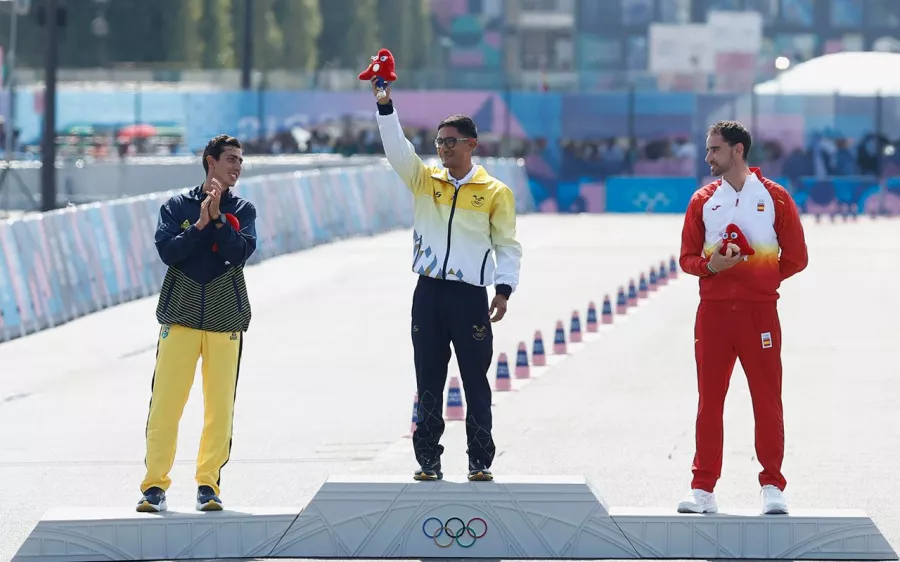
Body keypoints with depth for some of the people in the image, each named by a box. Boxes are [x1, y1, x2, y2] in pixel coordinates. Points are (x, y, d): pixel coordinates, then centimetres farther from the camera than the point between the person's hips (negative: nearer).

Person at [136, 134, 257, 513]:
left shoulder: (242, 211, 12)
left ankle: (209, 484, 5)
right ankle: (155, 484, -3)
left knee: (220, 405, -2)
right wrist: (200, 223, -12)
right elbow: (167, 251, -6)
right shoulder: (177, 207, 9)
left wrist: (218, 217, -12)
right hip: (180, 314, -1)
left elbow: (240, 253, -5)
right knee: (165, 402, -7)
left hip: (225, 320, 1)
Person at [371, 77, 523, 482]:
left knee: (476, 381, 0)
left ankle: (480, 460, 5)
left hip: (470, 295, -3)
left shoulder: (495, 192, 3)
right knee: (428, 382, 5)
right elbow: (397, 148, -2)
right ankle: (427, 460, 9)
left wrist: (504, 288, -6)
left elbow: (507, 245, 5)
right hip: (429, 292, 3)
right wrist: (384, 105, -13)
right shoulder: (425, 181, 10)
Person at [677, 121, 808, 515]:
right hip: (713, 311, 2)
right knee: (709, 401, 2)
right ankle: (703, 488, 6)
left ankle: (772, 487, 5)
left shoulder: (774, 197, 2)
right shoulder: (703, 200, 9)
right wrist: (711, 266, -10)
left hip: (760, 311, -2)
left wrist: (763, 280, -2)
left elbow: (795, 257, 6)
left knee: (767, 401, -2)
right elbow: (688, 257, 9)